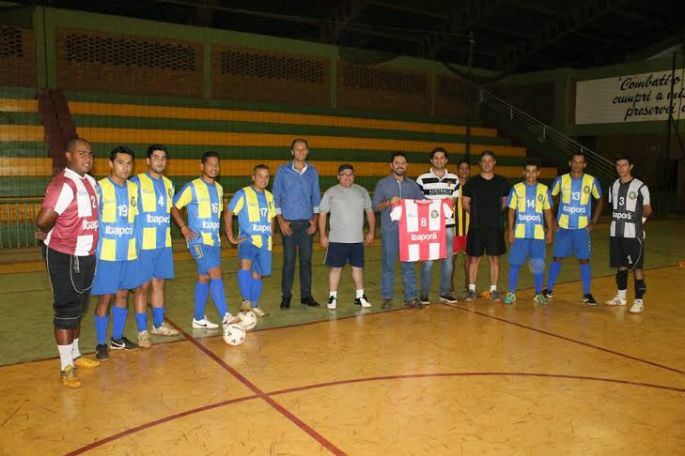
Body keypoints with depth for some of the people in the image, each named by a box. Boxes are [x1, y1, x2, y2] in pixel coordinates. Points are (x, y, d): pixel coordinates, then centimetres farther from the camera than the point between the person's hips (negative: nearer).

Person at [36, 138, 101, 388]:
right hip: (64, 257, -8)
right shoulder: (63, 184, -21)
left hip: (86, 255, 8)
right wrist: (47, 234, -9)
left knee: (79, 307, 18)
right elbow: (43, 219, -30)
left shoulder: (91, 182, 6)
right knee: (66, 309, 0)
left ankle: (75, 354, 34)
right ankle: (66, 367, 11)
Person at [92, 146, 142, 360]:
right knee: (105, 298, 2)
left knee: (123, 295, 13)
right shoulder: (100, 188, -9)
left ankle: (117, 338, 28)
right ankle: (101, 343, 15)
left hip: (129, 253, 5)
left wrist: (136, 246, 13)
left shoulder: (134, 188, 8)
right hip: (106, 254, -5)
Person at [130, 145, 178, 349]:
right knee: (143, 286, -1)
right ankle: (142, 331, 7)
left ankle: (158, 324, 25)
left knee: (159, 283, 13)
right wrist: (133, 236, -14)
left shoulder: (168, 184, 12)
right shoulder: (136, 182, -6)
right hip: (143, 243, -6)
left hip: (164, 243, 6)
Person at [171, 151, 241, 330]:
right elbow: (174, 207, -5)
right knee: (215, 273, -17)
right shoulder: (192, 187, -8)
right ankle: (225, 316, -16)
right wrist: (184, 228, -11)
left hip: (214, 240, 7)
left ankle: (198, 318, 20)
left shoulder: (219, 188, 12)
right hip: (198, 241, -7)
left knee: (204, 278, 11)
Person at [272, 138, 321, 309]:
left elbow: (316, 197, 11)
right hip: (289, 222, -2)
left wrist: (315, 220, 3)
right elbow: (276, 196, 1)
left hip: (307, 223, 2)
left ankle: (306, 295, 14)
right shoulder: (283, 171, 1)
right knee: (289, 260, -2)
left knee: (306, 260, 5)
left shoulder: (313, 172, 8)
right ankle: (286, 295, 9)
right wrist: (280, 220, -6)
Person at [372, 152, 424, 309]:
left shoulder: (413, 184, 13)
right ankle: (387, 298, 10)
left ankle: (410, 297, 11)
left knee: (408, 264, 5)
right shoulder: (383, 183, 5)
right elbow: (375, 206, -1)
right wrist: (389, 202, -17)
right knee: (388, 264, 1)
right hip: (389, 230, -2)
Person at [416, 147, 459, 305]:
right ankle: (424, 293, 9)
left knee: (448, 259, 8)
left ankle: (445, 292, 19)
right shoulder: (422, 179, 0)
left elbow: (454, 200, 14)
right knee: (427, 260, -1)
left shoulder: (454, 179, 9)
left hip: (448, 224, 3)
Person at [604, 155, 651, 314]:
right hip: (616, 232, 5)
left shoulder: (640, 186, -7)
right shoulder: (614, 185, 10)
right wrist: (616, 220, 14)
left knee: (637, 266, -3)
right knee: (620, 265, 14)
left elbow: (647, 209, -3)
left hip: (633, 233, -5)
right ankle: (621, 296, 27)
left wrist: (642, 216, -16)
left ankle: (639, 301, 3)